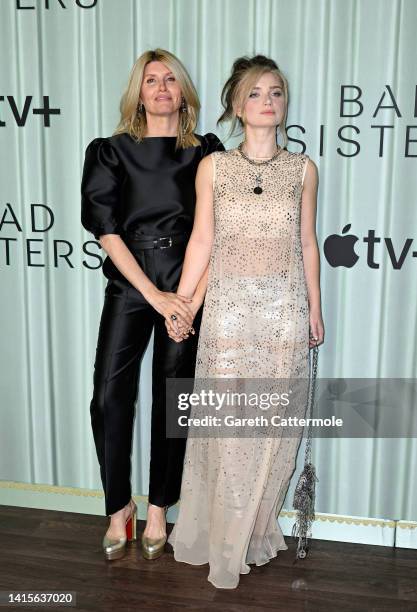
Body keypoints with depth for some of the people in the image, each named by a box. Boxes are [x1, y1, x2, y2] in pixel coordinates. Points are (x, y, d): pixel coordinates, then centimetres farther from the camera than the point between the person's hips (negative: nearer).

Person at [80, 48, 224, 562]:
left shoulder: (205, 152, 6)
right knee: (109, 396, -5)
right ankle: (119, 508, 16)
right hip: (128, 283, 0)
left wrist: (195, 297, -12)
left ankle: (158, 509, 22)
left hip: (186, 287, 0)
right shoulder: (111, 151, 6)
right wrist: (153, 294, -13)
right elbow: (105, 227, -4)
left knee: (173, 398, 5)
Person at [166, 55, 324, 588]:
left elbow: (307, 242, 10)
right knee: (227, 424, 2)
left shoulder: (303, 168, 6)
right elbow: (201, 239, 3)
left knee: (276, 422, 7)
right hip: (228, 309, -1)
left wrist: (315, 307, 11)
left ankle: (257, 529, 29)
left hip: (285, 309, 2)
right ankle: (223, 545, 22)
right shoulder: (213, 167, 2)